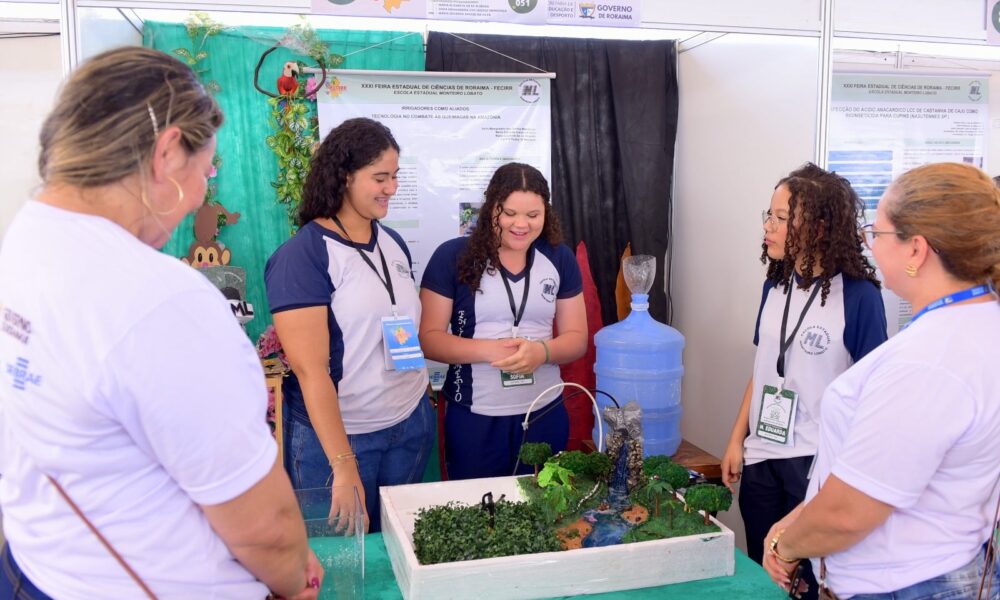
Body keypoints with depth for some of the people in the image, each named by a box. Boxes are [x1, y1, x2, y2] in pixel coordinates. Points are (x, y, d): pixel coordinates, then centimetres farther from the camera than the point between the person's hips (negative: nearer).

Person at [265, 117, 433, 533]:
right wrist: (344, 465, -21)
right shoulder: (303, 255, -14)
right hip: (336, 436, -6)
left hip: (411, 427, 6)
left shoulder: (393, 243, 7)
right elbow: (310, 370, -19)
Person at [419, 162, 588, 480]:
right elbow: (428, 337, -8)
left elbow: (577, 338, 4)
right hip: (473, 418, -3)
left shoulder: (560, 259, 3)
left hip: (545, 415, 3)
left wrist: (542, 352, -17)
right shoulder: (452, 256, -7)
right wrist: (487, 350, -23)